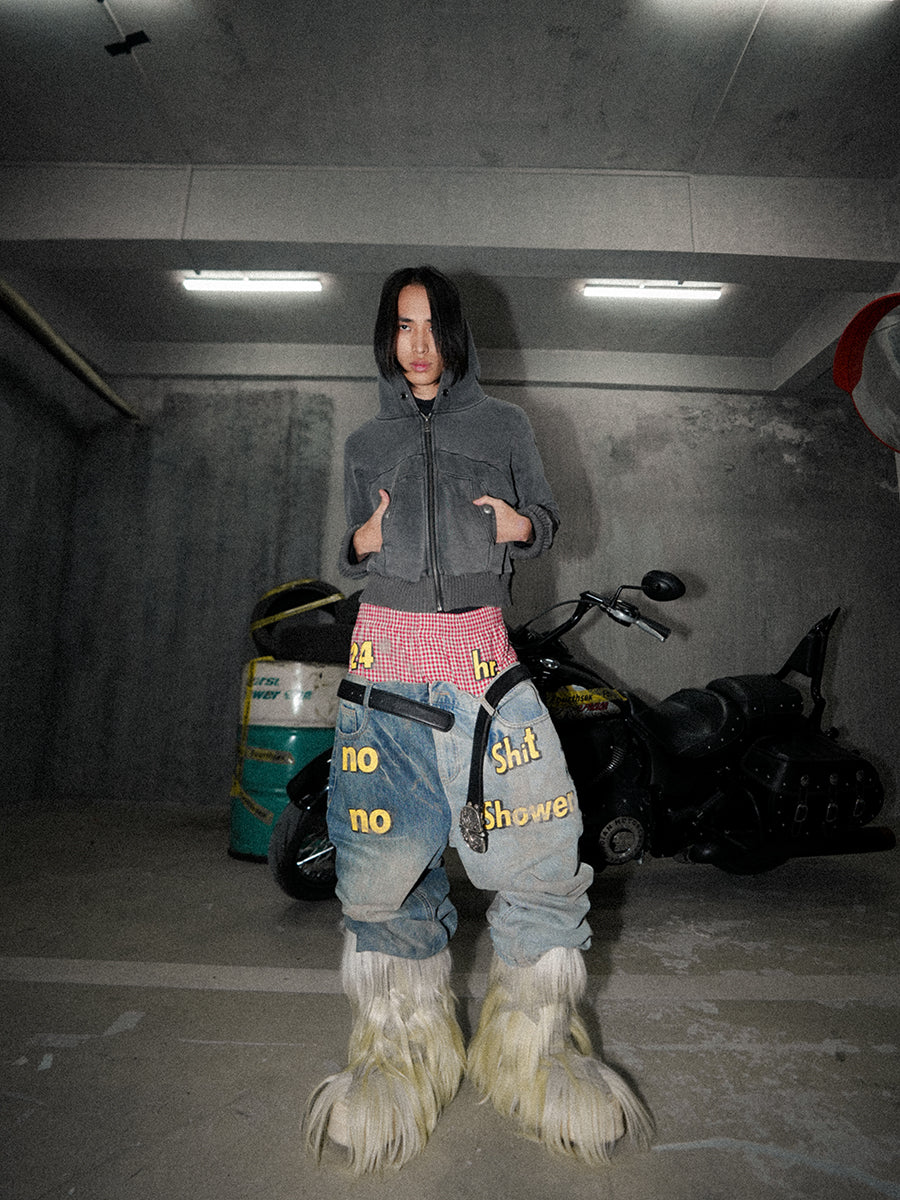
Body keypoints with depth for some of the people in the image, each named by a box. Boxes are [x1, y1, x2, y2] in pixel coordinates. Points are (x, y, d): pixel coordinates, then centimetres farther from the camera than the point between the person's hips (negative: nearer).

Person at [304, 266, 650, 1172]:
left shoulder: (503, 425, 14)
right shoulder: (366, 443, 17)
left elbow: (545, 515, 18)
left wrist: (522, 526, -5)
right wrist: (361, 542, -2)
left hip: (481, 653, -1)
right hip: (387, 650, 2)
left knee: (542, 852, -4)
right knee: (384, 863, 4)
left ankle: (539, 1053, 20)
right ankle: (398, 1058, 25)